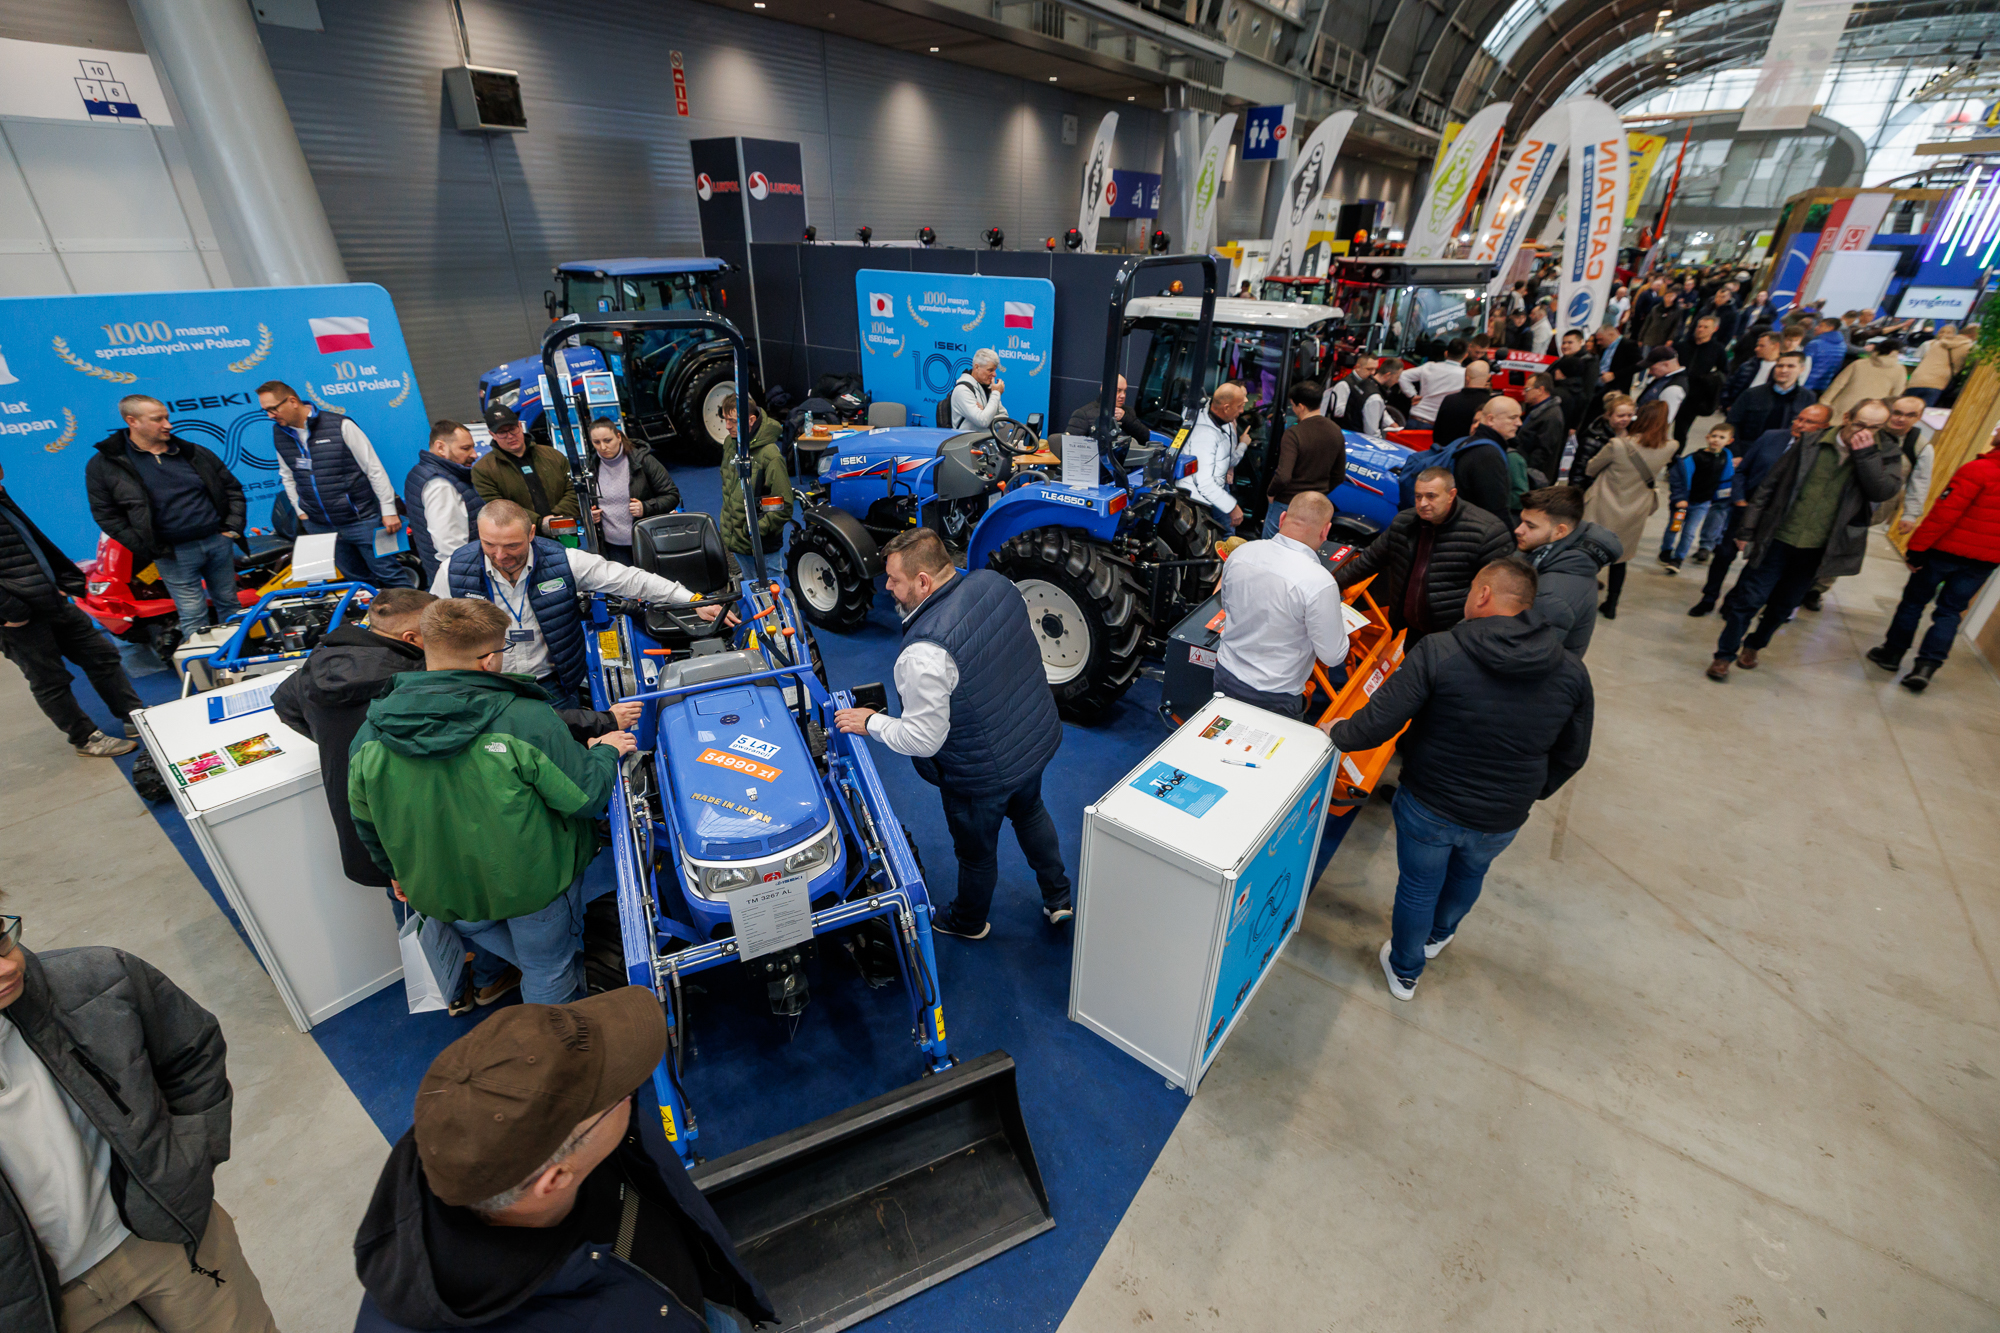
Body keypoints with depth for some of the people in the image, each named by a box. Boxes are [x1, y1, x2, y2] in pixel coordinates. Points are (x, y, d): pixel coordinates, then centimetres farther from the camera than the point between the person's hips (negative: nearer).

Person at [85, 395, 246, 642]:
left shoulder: (193, 452, 7)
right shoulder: (104, 465, -2)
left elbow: (232, 487, 14)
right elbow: (106, 514, -1)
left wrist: (233, 526, 3)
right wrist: (149, 550, -10)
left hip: (218, 541, 3)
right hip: (174, 554, -3)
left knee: (230, 607, 14)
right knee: (193, 618, -1)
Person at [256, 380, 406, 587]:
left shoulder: (339, 425, -10)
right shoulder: (278, 433, 8)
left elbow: (375, 469, -9)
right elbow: (288, 477, 21)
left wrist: (389, 510, -11)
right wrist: (301, 512, 13)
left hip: (361, 520, -5)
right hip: (319, 526, 5)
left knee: (388, 576, -4)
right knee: (357, 578, 10)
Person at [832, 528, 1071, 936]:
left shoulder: (924, 653, -35)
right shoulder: (995, 583, -12)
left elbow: (923, 739, -26)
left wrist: (870, 723, -10)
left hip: (984, 773, -7)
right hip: (1039, 736, 7)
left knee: (976, 850, 22)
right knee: (1029, 811, 35)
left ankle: (969, 922, 51)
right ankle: (1058, 898, 51)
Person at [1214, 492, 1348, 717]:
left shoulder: (1239, 553, -10)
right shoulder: (1319, 582, -27)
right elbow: (1333, 657, -16)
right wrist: (1338, 622, 4)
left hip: (1224, 677, 5)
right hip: (1274, 699, -5)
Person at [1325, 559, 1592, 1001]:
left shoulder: (1438, 652, -23)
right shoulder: (1572, 673, -8)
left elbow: (1378, 723, -22)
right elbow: (1571, 756, 4)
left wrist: (1337, 733, -2)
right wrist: (1530, 794, 20)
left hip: (1428, 805, -3)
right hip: (1502, 818, 4)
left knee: (1418, 886, 19)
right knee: (1469, 874, 32)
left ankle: (1404, 972, 42)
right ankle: (1438, 935, 60)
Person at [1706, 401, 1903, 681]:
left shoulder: (1885, 457, 3)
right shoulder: (1811, 445, -1)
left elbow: (1884, 491, -15)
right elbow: (1769, 487, 1)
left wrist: (1865, 453, -17)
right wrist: (1746, 530, -2)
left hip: (1816, 550, 2)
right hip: (1779, 539, -2)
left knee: (1783, 607, 14)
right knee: (1749, 599, -4)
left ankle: (1753, 646, 35)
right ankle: (1724, 655, 8)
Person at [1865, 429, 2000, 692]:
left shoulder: (1978, 469, -16)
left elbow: (1944, 513, -19)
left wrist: (1917, 547, -14)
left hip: (1948, 549, -5)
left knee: (1914, 600, 10)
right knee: (1950, 612, 9)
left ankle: (1893, 653, 19)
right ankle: (1925, 668, 2)